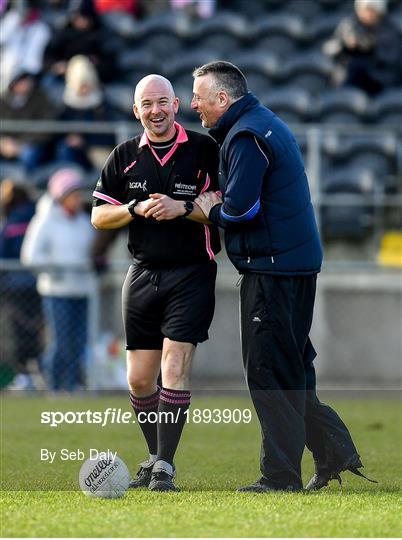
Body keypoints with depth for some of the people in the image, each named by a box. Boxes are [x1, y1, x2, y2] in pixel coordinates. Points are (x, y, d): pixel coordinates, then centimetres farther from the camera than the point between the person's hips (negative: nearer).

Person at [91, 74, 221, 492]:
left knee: (174, 369, -13)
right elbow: (98, 216, 9)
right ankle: (154, 456, 24)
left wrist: (182, 208, -18)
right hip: (142, 273, 4)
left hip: (191, 273, -4)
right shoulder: (125, 156, 8)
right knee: (139, 378, 5)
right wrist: (136, 209, -9)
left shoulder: (204, 151, -2)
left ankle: (165, 467, -8)